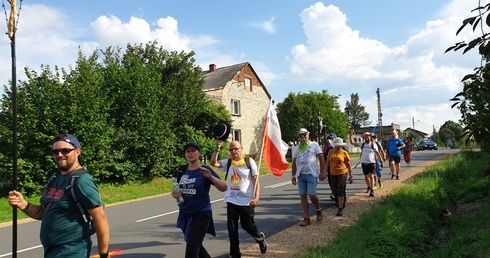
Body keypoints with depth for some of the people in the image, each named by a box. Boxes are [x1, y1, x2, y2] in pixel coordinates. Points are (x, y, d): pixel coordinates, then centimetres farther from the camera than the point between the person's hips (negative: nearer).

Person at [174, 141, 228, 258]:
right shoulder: (182, 170, 4)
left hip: (201, 214, -6)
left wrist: (210, 176, -29)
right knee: (195, 245, 22)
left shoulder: (205, 170, -10)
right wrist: (175, 193, -4)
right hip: (185, 215, 6)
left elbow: (224, 187, -13)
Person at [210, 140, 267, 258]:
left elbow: (256, 180, -7)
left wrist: (256, 197, -15)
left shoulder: (249, 162, -6)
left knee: (247, 225, 9)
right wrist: (217, 148, -22)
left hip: (246, 200, -3)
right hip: (231, 200, 3)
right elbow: (213, 163, -12)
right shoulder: (227, 163, 2)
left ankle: (261, 239, 40)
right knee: (232, 228, 6)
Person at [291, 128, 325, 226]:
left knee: (312, 195, -11)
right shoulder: (296, 148, 14)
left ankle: (318, 210, 20)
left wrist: (323, 172, -7)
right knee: (303, 196, 4)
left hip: (311, 174, -5)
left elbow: (321, 158, -1)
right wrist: (293, 175, 12)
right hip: (300, 175, 5)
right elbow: (294, 162, 16)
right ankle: (307, 218, 11)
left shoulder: (314, 145, 1)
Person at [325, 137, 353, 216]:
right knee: (335, 191, 10)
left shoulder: (344, 153, -4)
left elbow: (349, 165, -1)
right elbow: (327, 162, 10)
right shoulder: (331, 152, 6)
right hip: (333, 174, 4)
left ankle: (340, 209, 4)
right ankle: (342, 201, 40)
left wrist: (351, 175, -3)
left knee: (340, 192, -4)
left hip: (342, 173, -4)